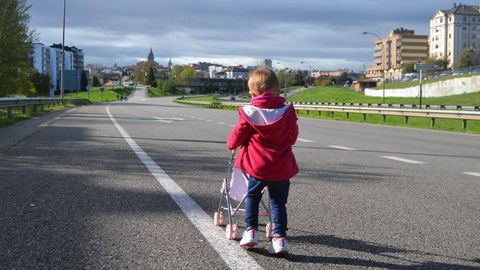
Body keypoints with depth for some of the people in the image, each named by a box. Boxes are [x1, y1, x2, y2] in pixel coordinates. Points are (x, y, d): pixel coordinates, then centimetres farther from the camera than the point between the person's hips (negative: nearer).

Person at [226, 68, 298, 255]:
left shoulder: (249, 113, -9)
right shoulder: (287, 111, -3)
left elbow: (238, 136, 2)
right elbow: (293, 136, 9)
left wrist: (231, 144, 24)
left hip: (257, 167, -1)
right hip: (282, 168, 1)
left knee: (252, 197, 21)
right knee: (278, 202, 10)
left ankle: (251, 231, 17)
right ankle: (280, 238, 6)